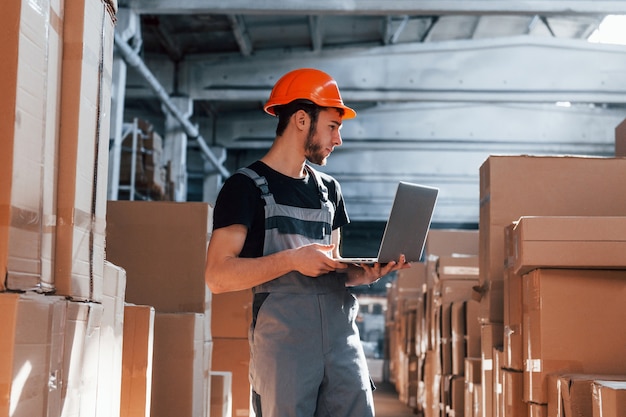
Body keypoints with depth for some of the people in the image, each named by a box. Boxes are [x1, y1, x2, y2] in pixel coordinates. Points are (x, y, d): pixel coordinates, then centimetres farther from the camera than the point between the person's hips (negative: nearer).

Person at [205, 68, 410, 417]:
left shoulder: (329, 188, 20)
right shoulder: (246, 186, 0)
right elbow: (218, 277, -9)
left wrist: (364, 274, 5)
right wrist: (292, 259, -17)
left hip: (341, 333, 5)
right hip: (283, 339, -5)